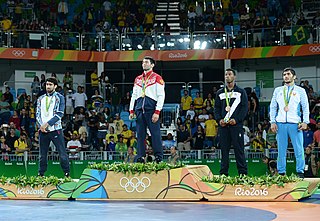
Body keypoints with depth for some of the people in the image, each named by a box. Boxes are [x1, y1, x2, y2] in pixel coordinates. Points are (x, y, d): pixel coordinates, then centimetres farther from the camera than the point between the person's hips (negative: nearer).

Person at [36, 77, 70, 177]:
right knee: (42, 155, 8)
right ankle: (40, 175, 16)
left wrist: (47, 124, -14)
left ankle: (67, 174, 0)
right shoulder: (41, 99, 15)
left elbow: (59, 114, -7)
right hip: (43, 131, 4)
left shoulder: (59, 97, 2)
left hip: (55, 129, -4)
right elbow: (38, 114, 11)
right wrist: (41, 125, -7)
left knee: (62, 153, -5)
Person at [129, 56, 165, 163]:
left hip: (151, 109, -5)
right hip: (139, 109, 5)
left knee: (155, 133, -6)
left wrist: (157, 112, -13)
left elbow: (161, 96, -5)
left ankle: (159, 157, -2)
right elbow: (134, 95, 21)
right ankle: (140, 157, 9)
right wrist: (131, 110, 10)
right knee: (140, 134, 5)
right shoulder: (138, 79, 19)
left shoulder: (157, 78, 2)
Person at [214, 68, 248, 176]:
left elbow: (245, 108, 2)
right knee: (224, 149, 3)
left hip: (236, 124, -3)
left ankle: (243, 173, -1)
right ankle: (223, 174, 7)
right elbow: (216, 108, 16)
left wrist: (236, 119, -11)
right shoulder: (220, 93, 17)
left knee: (239, 149, -5)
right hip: (223, 125, 3)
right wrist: (219, 119, -2)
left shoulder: (241, 92, 8)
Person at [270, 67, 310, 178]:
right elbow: (273, 107, 13)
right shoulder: (278, 90, 14)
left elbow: (306, 107, 6)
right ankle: (281, 173, 9)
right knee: (281, 150, 3)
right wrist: (272, 121, 3)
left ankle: (300, 172, 1)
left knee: (299, 150, -5)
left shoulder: (300, 91, 9)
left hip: (295, 124, -2)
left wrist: (305, 121, -5)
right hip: (280, 123, 2)